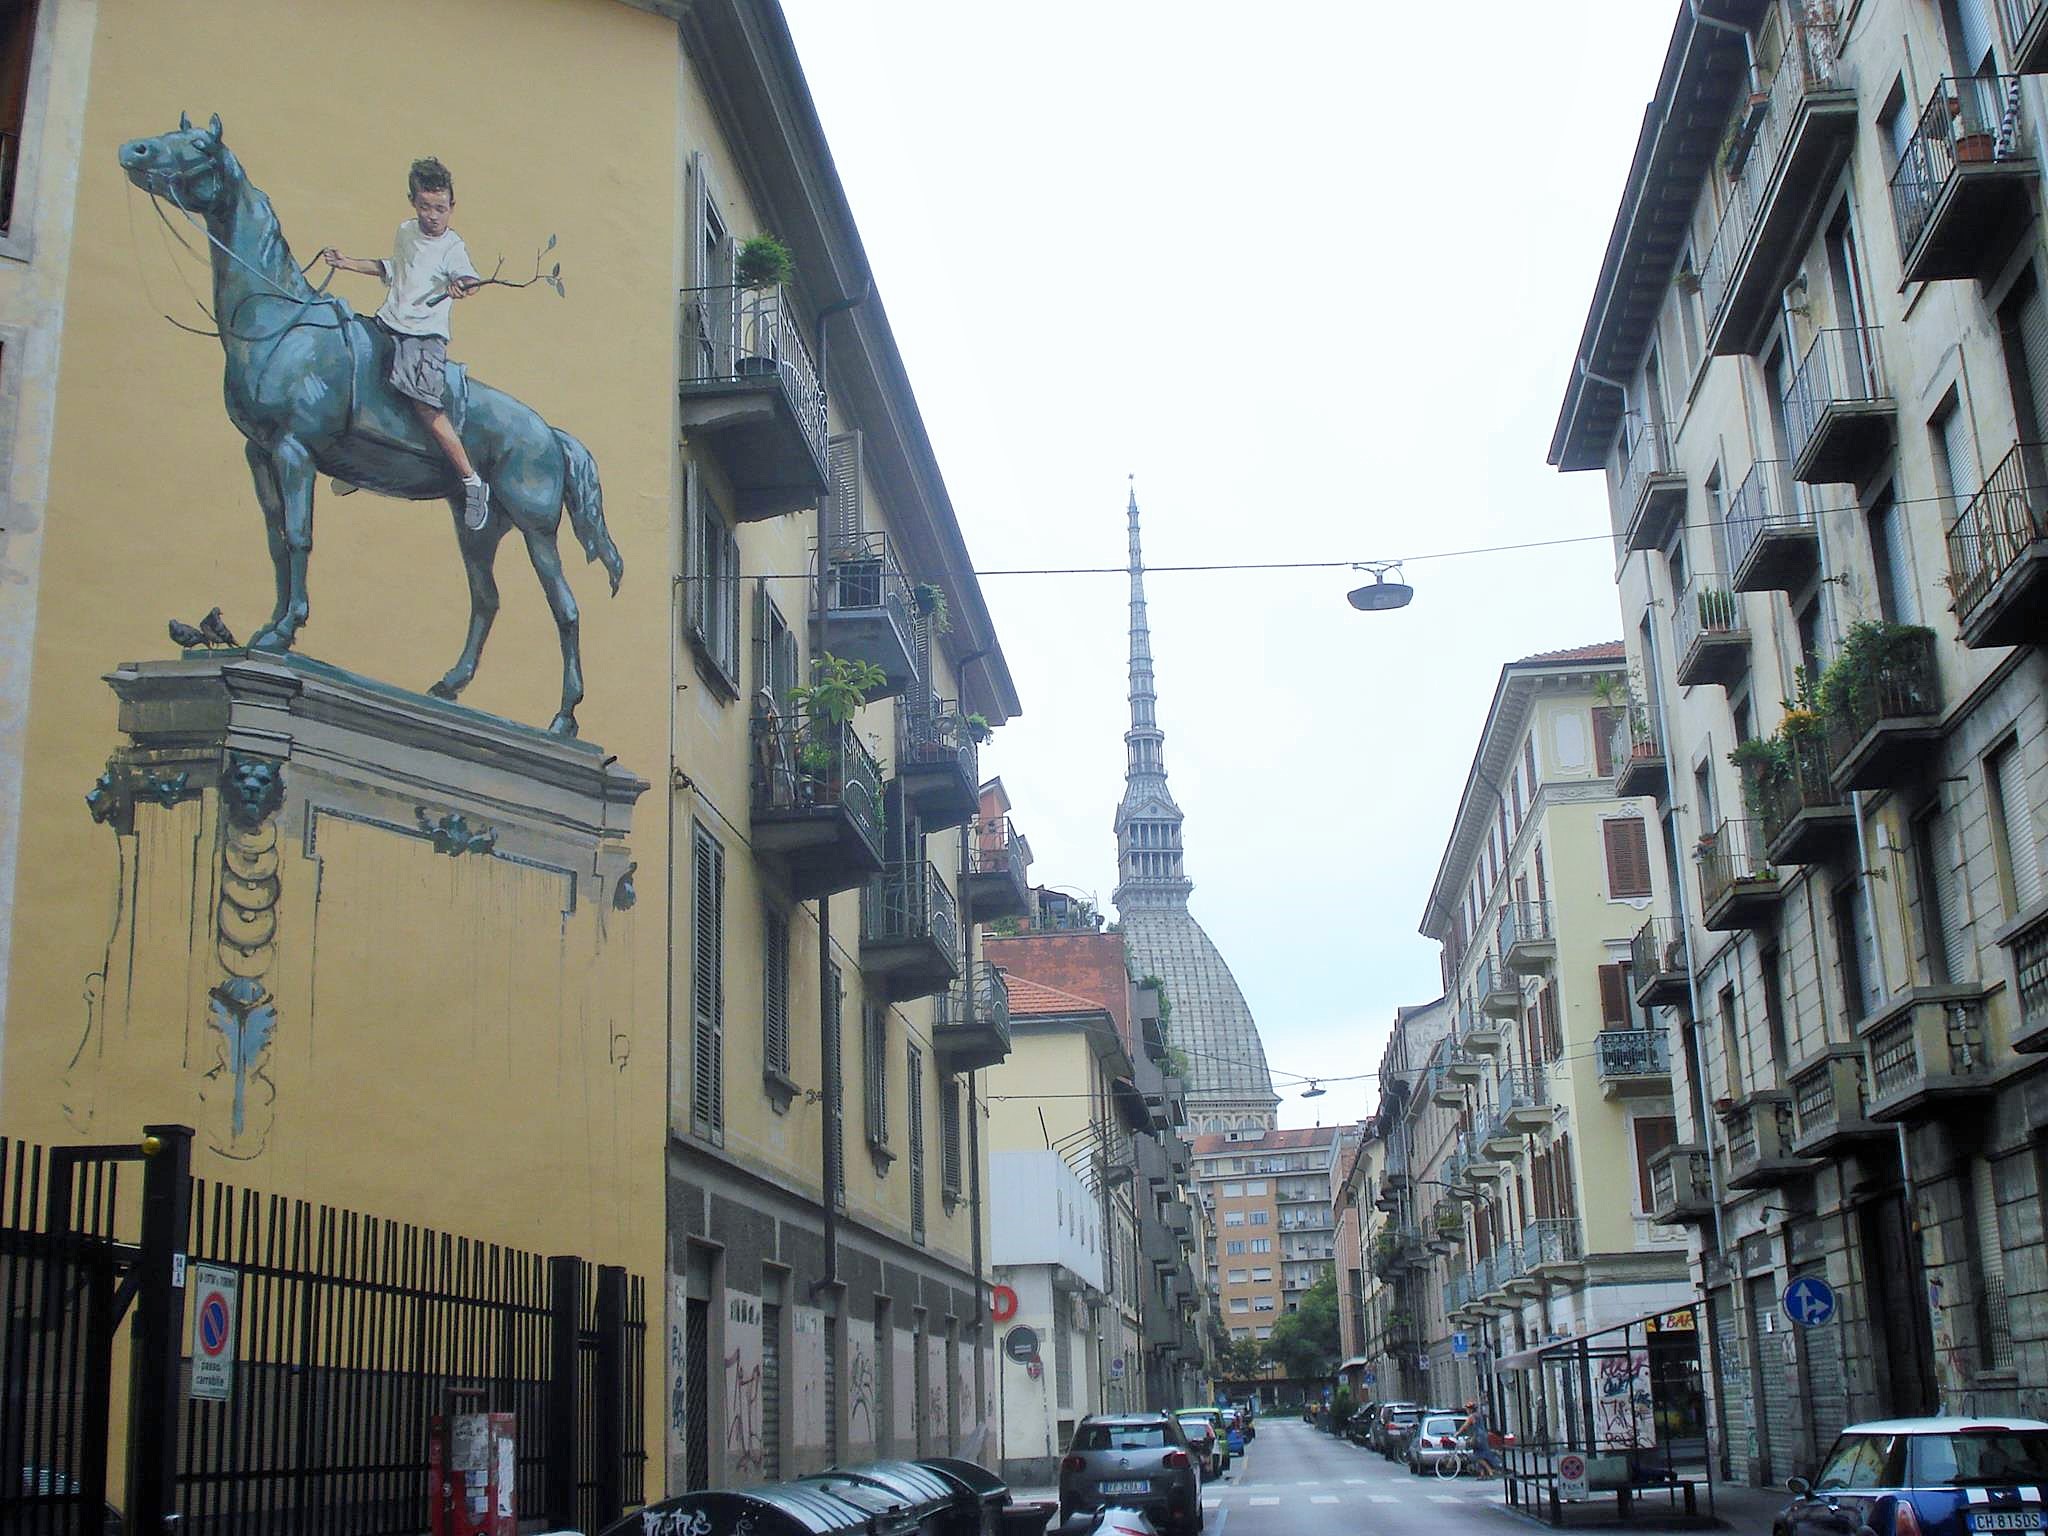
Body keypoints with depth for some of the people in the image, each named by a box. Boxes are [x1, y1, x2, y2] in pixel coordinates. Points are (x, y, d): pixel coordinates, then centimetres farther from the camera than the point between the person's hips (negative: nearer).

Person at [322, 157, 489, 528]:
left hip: (425, 336, -7)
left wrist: (464, 286, -51)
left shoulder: (452, 248, -11)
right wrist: (348, 263, 30)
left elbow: (468, 276, -28)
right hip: (386, 324, 7)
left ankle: (473, 484, -10)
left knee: (426, 408, -21)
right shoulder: (406, 232, 10)